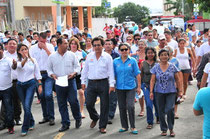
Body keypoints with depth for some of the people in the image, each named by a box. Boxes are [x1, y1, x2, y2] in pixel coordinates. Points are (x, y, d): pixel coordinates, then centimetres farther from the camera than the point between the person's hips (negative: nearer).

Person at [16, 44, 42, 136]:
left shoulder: (33, 60, 2)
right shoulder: (17, 60, -1)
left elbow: (37, 73, 8)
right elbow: (20, 65, -26)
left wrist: (40, 85, 4)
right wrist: (25, 58, -44)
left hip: (30, 84, -2)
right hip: (20, 85, 2)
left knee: (27, 106, -14)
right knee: (25, 107, 11)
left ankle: (25, 128, -4)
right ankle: (31, 123, 34)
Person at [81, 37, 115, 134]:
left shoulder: (107, 57, -1)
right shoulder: (89, 56, 7)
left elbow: (111, 72, -3)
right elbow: (85, 70, 13)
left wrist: (112, 84, -9)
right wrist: (83, 81, 10)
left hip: (103, 83, -2)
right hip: (91, 83, 3)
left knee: (104, 105, 1)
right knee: (89, 104, 2)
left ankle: (102, 126, 14)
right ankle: (95, 118, 32)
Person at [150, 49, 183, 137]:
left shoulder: (172, 67, 1)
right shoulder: (156, 68, 2)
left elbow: (177, 80, 6)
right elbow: (152, 80, 1)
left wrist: (180, 91, 4)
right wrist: (151, 92, -6)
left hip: (171, 92, -1)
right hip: (159, 92, 2)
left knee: (170, 109, -14)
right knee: (161, 111, 6)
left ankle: (171, 128, 7)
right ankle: (164, 129, 21)